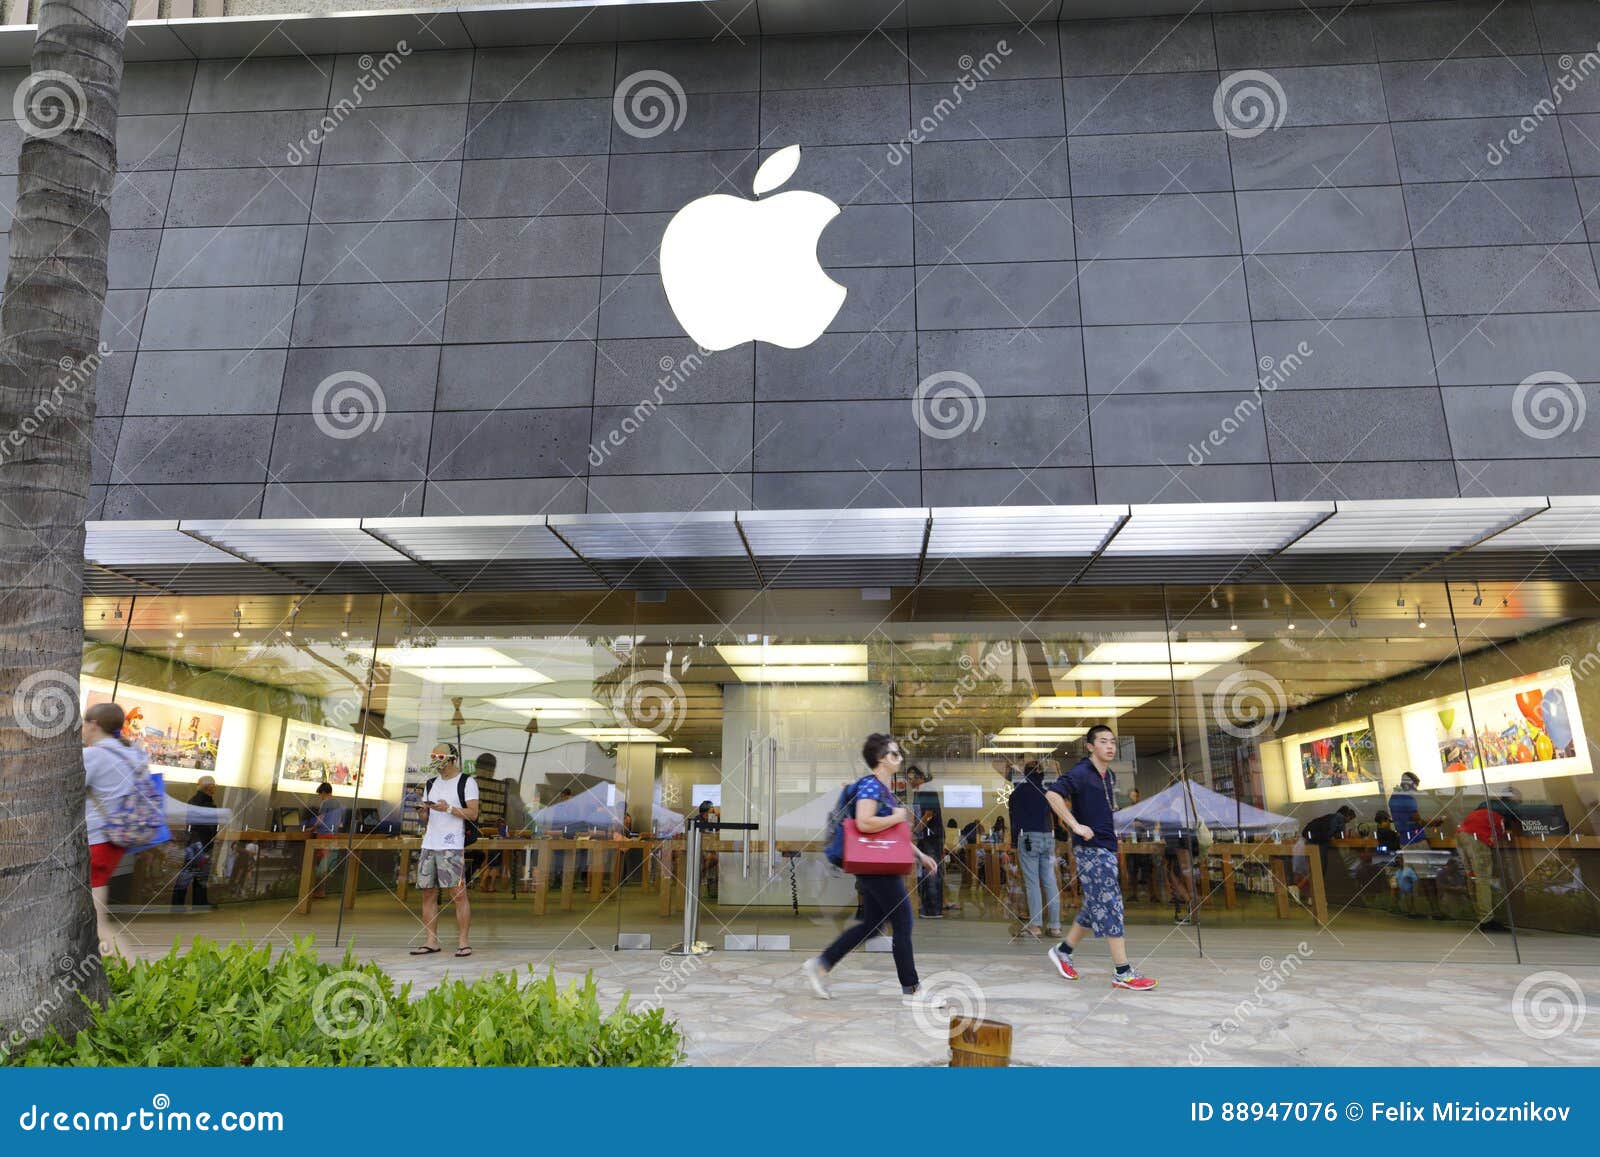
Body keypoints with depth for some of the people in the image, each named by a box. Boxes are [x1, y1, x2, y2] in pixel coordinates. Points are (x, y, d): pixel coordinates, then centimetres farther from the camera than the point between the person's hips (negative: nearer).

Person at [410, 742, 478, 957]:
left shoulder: (466, 782, 0)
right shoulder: (432, 783, 19)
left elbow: (473, 813, -7)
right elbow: (425, 814, 22)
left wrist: (449, 808, -18)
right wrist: (424, 808, 1)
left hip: (453, 846, -6)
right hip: (429, 844, 7)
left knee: (458, 893, -8)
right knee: (428, 893, 5)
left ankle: (463, 942, -3)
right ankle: (431, 941, 13)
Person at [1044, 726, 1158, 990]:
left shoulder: (1110, 776, 13)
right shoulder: (1081, 772, -14)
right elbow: (1052, 793, -27)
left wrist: (1110, 820, 14)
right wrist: (1076, 826, -26)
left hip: (1107, 847, 9)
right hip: (1091, 848, -9)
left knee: (1096, 907, 15)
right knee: (1110, 907, -6)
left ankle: (1063, 951, 28)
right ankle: (1123, 973, 0)